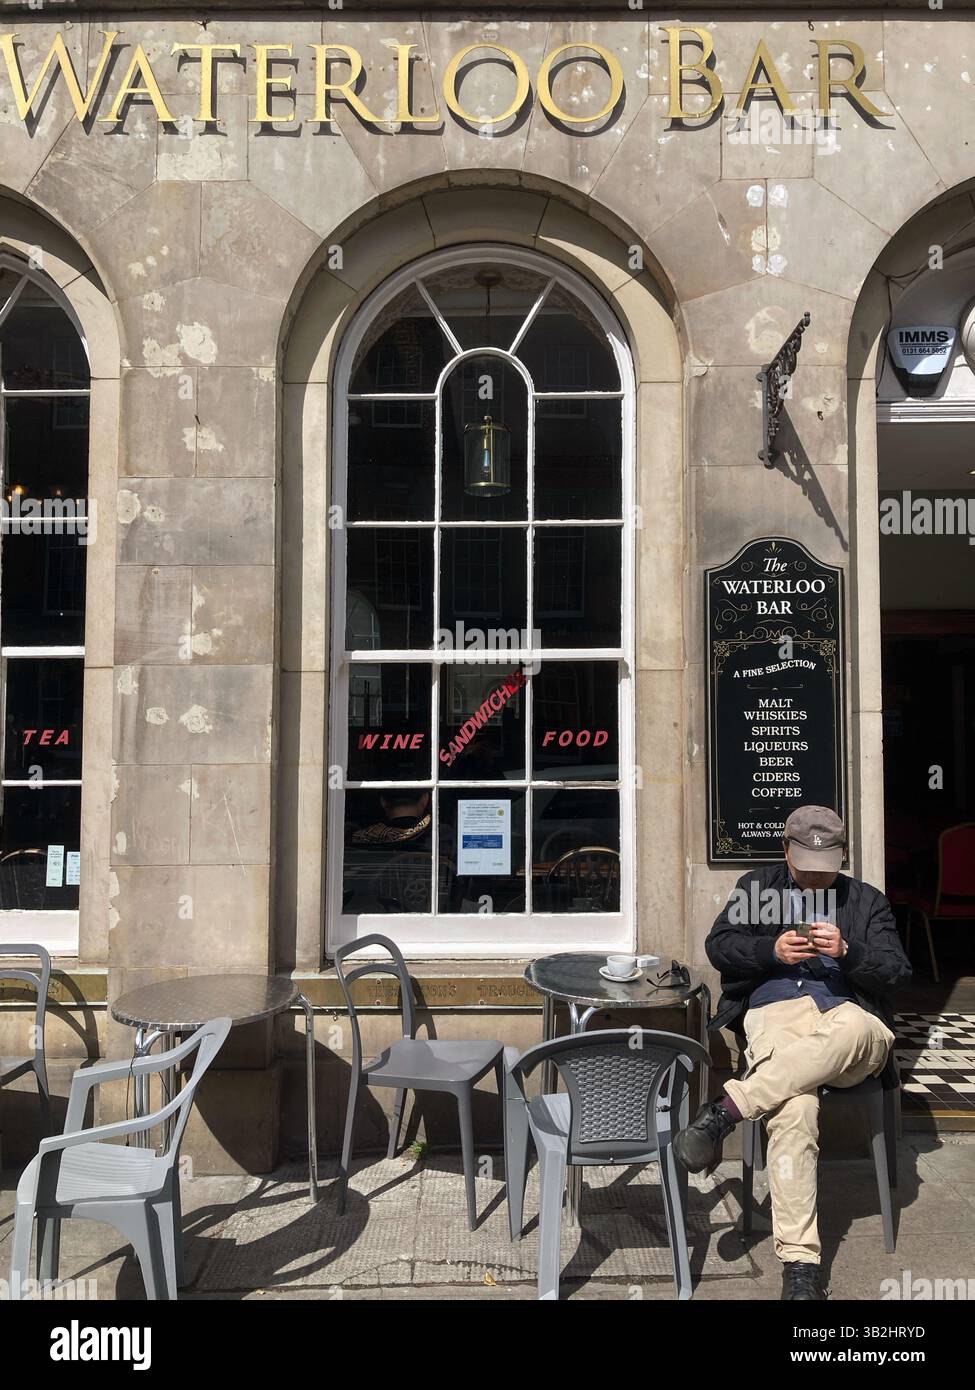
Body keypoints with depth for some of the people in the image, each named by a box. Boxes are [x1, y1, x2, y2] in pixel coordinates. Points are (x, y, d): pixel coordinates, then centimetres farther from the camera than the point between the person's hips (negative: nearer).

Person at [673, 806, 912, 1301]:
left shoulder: (867, 901, 22)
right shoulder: (757, 887, 23)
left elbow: (896, 973, 10)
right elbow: (718, 945, 11)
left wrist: (847, 952, -10)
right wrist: (773, 950, -8)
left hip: (849, 1020, 1)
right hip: (775, 1017, -1)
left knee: (854, 1027, -41)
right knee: (794, 1112, -34)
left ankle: (725, 1110, -41)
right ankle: (799, 1261, -32)